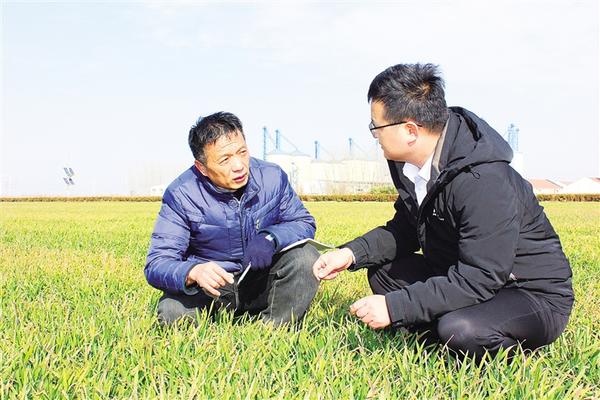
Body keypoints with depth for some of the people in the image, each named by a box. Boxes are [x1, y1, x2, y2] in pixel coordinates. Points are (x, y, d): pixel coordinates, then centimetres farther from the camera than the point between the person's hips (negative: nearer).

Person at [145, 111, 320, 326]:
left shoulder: (272, 177, -7)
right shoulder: (180, 195, -15)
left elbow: (304, 223, 2)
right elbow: (156, 264, -18)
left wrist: (271, 237, -22)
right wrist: (193, 272, -42)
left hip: (263, 283, 2)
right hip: (212, 288, -2)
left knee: (305, 256, -23)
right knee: (171, 311, -31)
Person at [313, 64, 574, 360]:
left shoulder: (484, 182, -31)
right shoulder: (411, 163, -4)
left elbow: (479, 278, -32)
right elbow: (404, 230, 8)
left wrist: (395, 307, -31)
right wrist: (352, 253, -9)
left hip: (537, 296, -8)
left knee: (460, 330, -35)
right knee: (382, 270, 3)